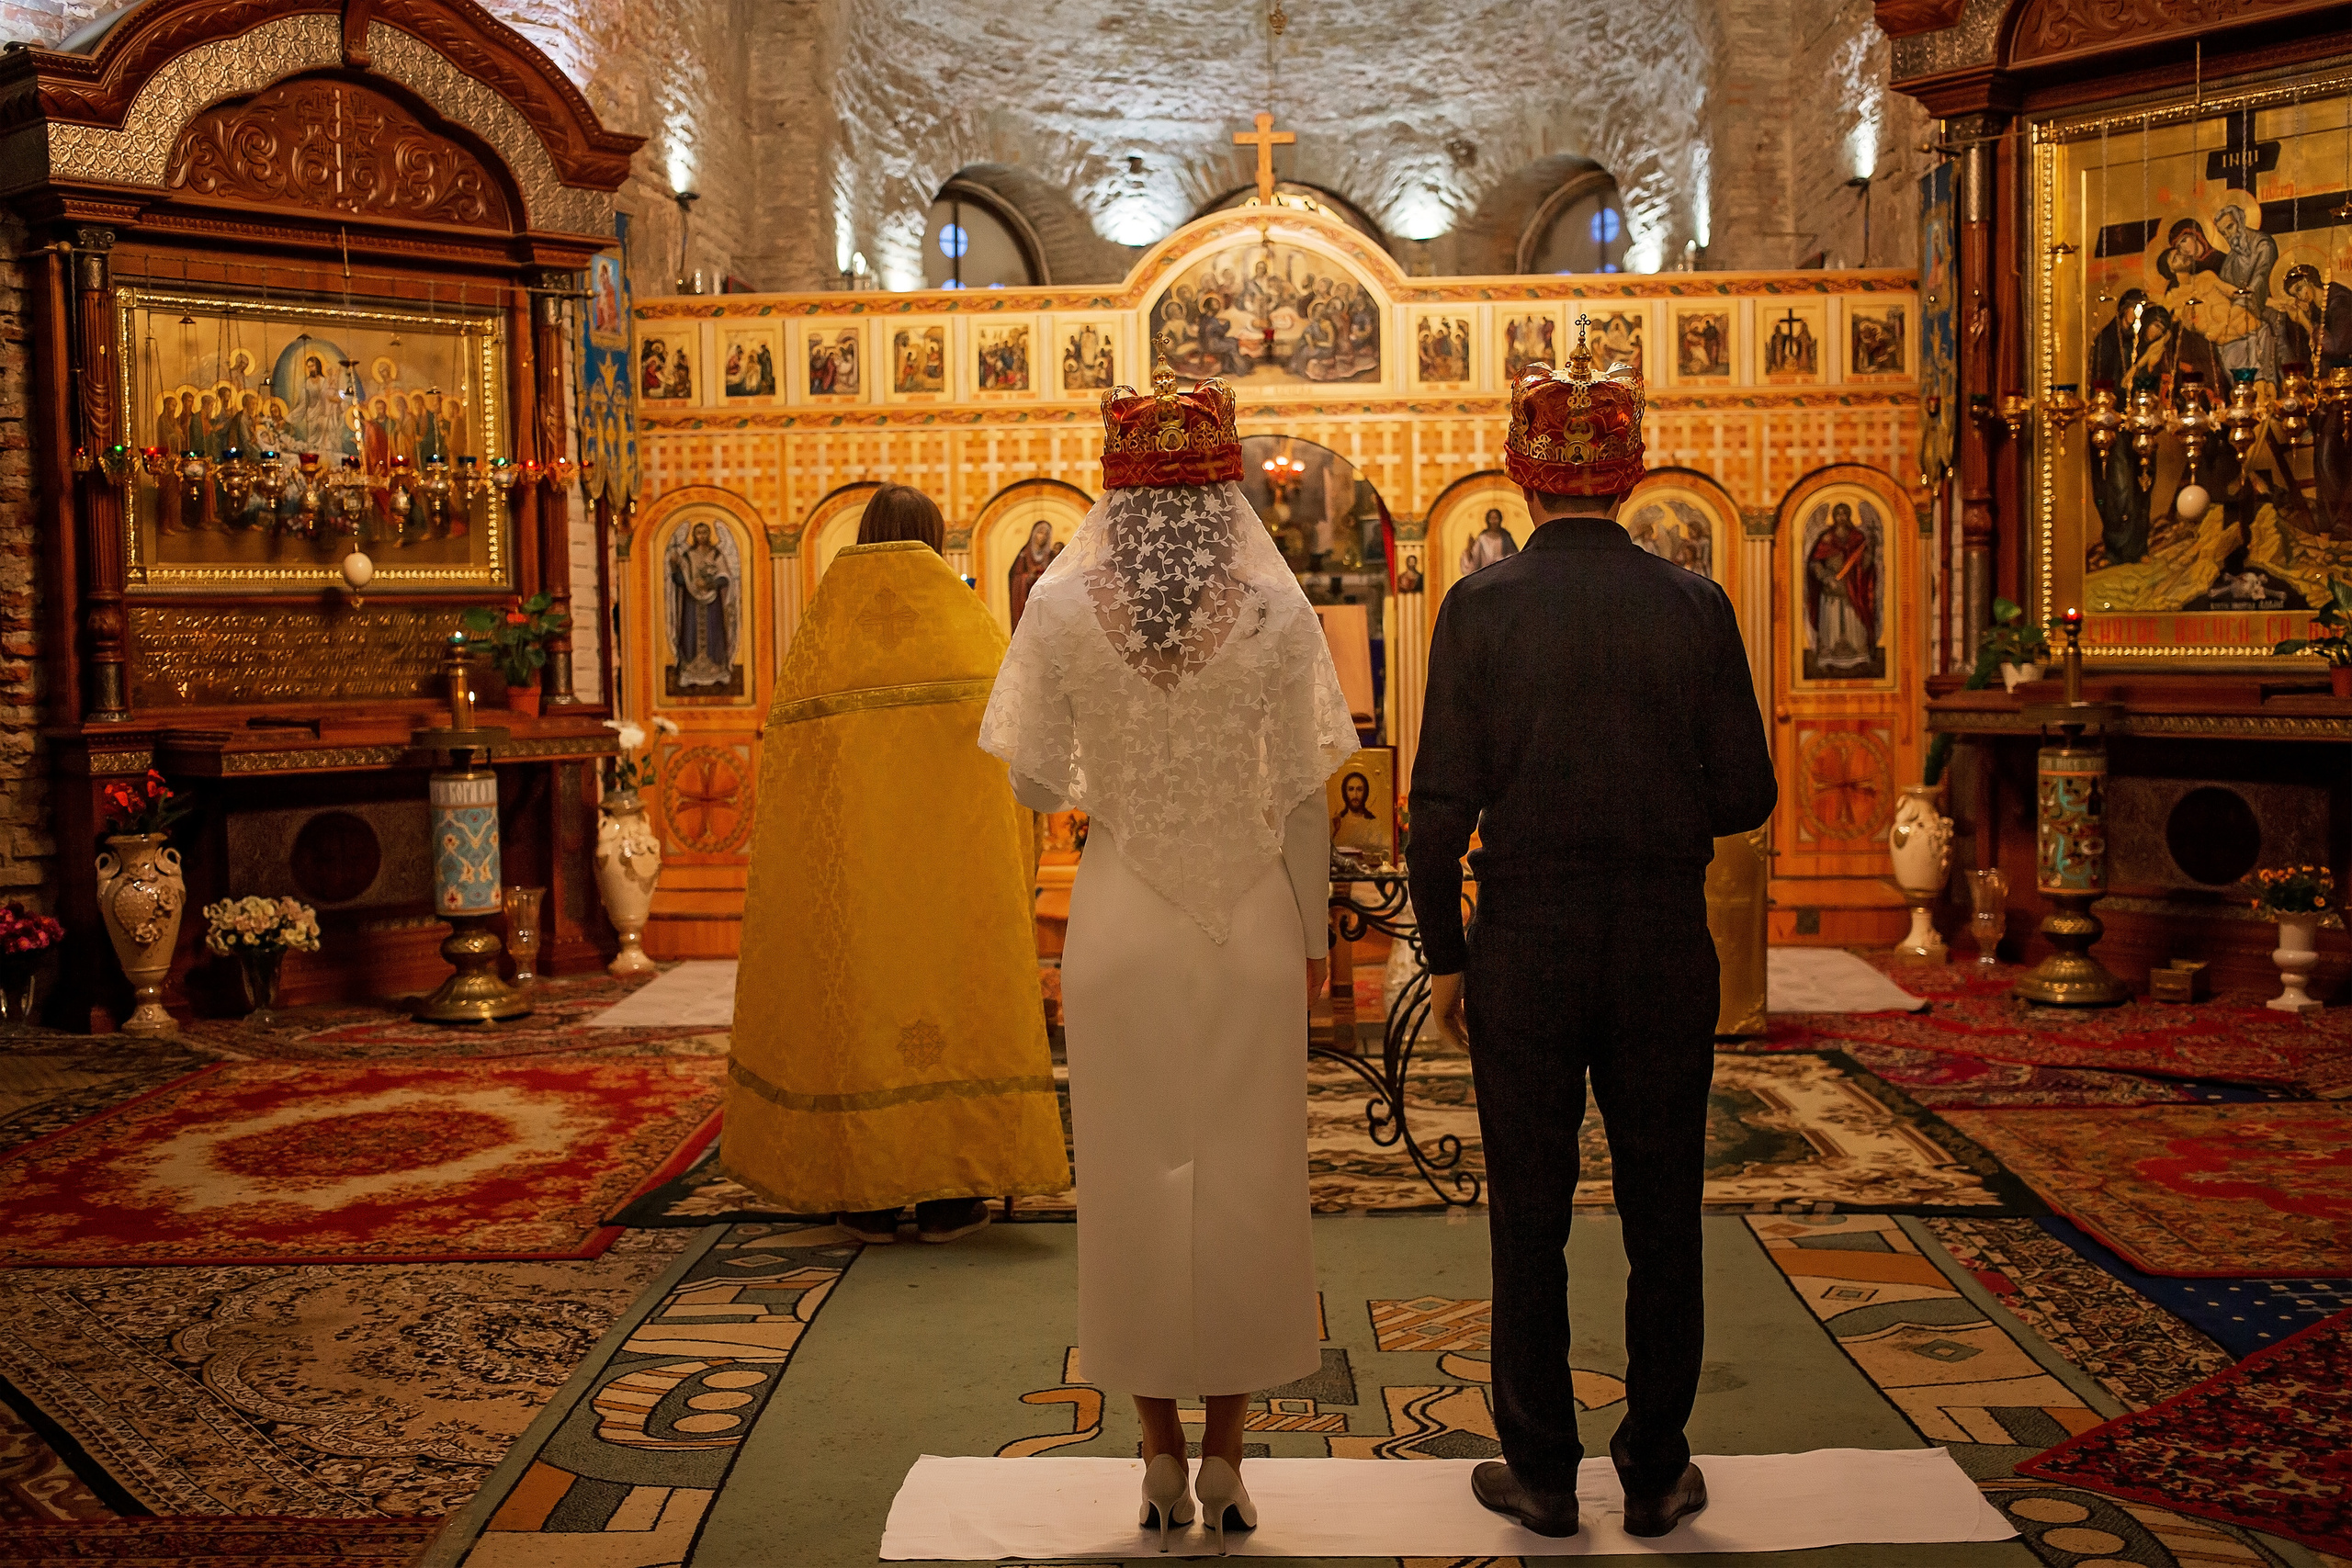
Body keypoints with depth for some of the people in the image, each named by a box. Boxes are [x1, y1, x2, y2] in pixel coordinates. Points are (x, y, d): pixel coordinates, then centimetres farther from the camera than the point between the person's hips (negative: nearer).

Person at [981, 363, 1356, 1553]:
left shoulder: (1062, 606, -5)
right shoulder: (1278, 611, -7)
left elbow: (1036, 786, -1)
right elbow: (1303, 796, -5)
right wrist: (1314, 935, 6)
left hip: (1121, 930, 0)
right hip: (1250, 930, 0)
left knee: (1134, 1183, 11)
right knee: (1243, 1182, 11)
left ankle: (1162, 1464, 20)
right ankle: (1225, 1464, 19)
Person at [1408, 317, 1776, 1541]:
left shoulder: (1479, 607, -6)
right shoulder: (1694, 606, -2)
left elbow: (1443, 801, -9)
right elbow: (1746, 795, -1)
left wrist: (1442, 955, 1)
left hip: (1524, 944, -1)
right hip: (1664, 941, 2)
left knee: (1530, 1220, 9)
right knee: (1662, 1219, 12)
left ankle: (1541, 1474, 20)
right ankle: (1655, 1473, 23)